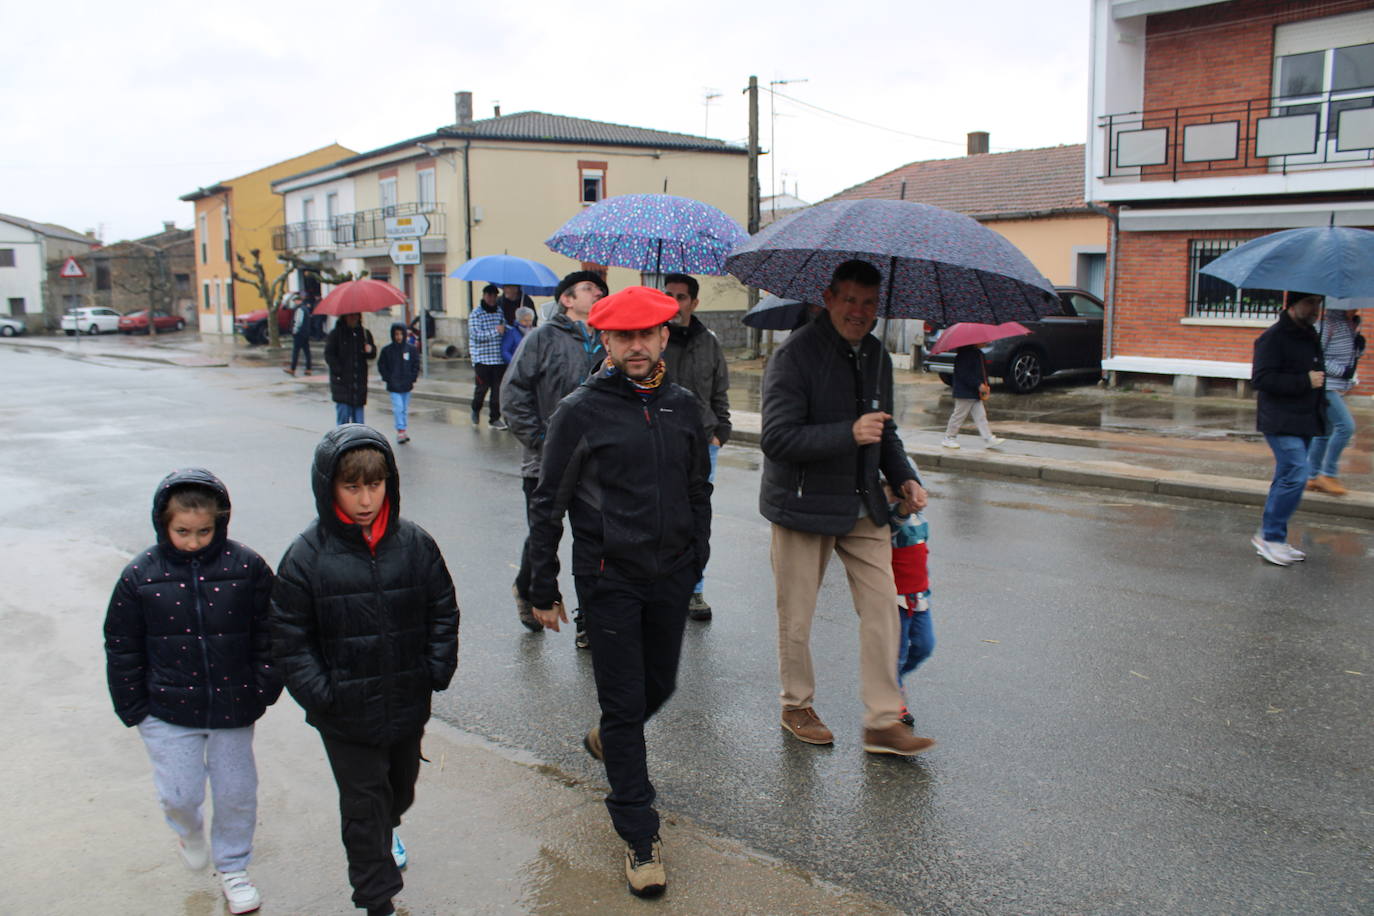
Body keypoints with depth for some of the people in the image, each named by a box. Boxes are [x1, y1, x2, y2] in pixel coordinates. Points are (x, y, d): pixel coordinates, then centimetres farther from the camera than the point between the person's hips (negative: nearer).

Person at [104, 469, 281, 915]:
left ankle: (232, 867, 36)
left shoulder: (246, 567, -9)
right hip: (168, 712, 0)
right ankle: (189, 829, 41)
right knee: (180, 793, 4)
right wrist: (134, 709, 0)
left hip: (232, 707, 0)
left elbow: (268, 637, -1)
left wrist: (264, 693, -2)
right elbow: (122, 648, 1)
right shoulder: (140, 575, -8)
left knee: (236, 793, 11)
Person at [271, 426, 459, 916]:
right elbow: (290, 639, -8)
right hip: (347, 715, -3)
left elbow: (443, 612, 3)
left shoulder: (414, 543, -7)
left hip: (408, 705, 3)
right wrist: (319, 694, -15)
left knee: (401, 787, 25)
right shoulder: (307, 555, -13)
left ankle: (386, 831, 58)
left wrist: (436, 671, -5)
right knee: (363, 804, 6)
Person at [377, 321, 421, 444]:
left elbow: (416, 364, 7)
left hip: (407, 385, 2)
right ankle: (401, 430, -9)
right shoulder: (387, 350, -3)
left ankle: (402, 431, 20)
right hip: (393, 386, -2)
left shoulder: (411, 349, 0)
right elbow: (381, 365, 3)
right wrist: (388, 379, -5)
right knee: (398, 407, -11)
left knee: (404, 409, 11)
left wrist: (412, 379, -2)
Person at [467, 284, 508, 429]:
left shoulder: (500, 311, 11)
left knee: (497, 388, 1)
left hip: (499, 358, 4)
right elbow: (476, 335, -14)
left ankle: (495, 418, 8)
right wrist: (495, 331, -19)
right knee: (483, 387, -1)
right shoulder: (476, 314, -4)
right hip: (482, 357, -4)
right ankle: (476, 410, 27)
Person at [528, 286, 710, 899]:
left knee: (659, 685, 19)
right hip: (609, 579, -4)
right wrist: (543, 590, -3)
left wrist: (696, 560, 16)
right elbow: (547, 507, -4)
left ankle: (608, 741, 51)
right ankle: (640, 836, 14)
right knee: (623, 702, 2)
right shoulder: (580, 412, -10)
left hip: (671, 576, 5)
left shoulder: (683, 406, 3)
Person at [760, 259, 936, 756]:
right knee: (796, 617, 7)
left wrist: (904, 477, 6)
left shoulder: (876, 356, 8)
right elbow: (777, 438, -22)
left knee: (882, 608, 2)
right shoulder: (795, 354, -15)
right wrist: (849, 434, -29)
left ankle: (883, 722, 12)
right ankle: (796, 706, 28)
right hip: (803, 505, -6)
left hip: (864, 506, 6)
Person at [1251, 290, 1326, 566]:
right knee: (1296, 475, -15)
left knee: (1289, 477, 11)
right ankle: (1270, 537, -5)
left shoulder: (1310, 335, 17)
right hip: (1281, 422, -9)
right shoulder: (1273, 338, -12)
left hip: (1303, 421, 9)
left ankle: (1272, 537, 19)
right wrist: (1305, 381, -19)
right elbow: (1261, 378, -20)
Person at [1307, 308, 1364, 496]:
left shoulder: (1352, 323, 13)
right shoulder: (1329, 322, -13)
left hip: (1340, 387, 9)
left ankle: (1312, 476, 19)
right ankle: (1328, 474, -7)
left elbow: (1354, 354, 22)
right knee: (1346, 426, -16)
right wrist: (1341, 370, -19)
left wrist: (1360, 344, -1)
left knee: (1326, 431, 11)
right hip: (1326, 385, -9)